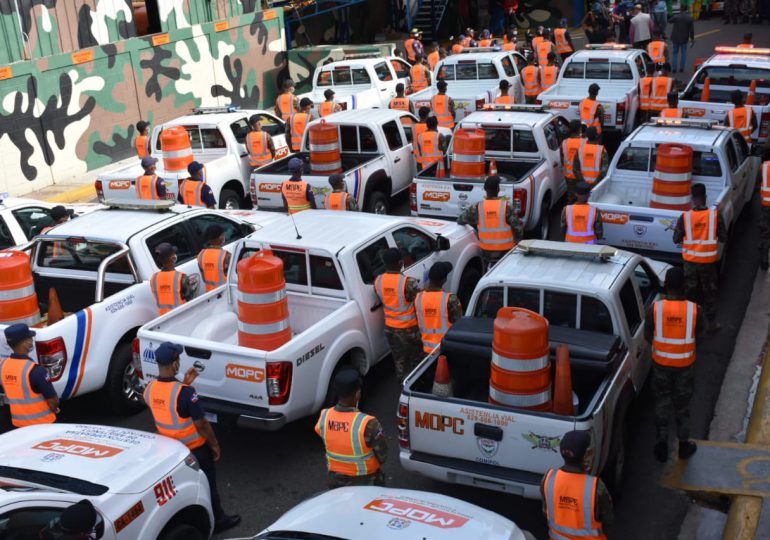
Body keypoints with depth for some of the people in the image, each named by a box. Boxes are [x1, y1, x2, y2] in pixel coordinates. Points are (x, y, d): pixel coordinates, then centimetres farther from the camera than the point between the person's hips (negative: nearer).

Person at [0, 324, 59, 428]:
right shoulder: (35, 370, -25)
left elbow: (10, 393, 9)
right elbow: (53, 400, -19)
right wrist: (54, 409, 3)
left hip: (18, 422, 6)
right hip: (42, 422, -6)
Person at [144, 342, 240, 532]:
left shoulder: (149, 389, -11)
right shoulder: (185, 393, -32)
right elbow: (201, 424, -23)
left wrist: (184, 383, 6)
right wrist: (215, 445, -8)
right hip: (195, 448, -6)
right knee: (207, 485, 15)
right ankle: (217, 521, 32)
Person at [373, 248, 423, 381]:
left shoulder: (378, 281, -8)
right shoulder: (408, 282, -27)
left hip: (390, 327, 5)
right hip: (410, 328, -5)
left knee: (399, 360, 21)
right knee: (416, 359, 15)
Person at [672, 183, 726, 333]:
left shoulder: (685, 217, -14)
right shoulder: (715, 215, -14)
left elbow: (676, 239, -6)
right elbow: (723, 238, -8)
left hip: (690, 260, 0)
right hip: (709, 260, 0)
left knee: (690, 292, 16)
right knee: (709, 292, 14)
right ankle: (711, 323, 23)